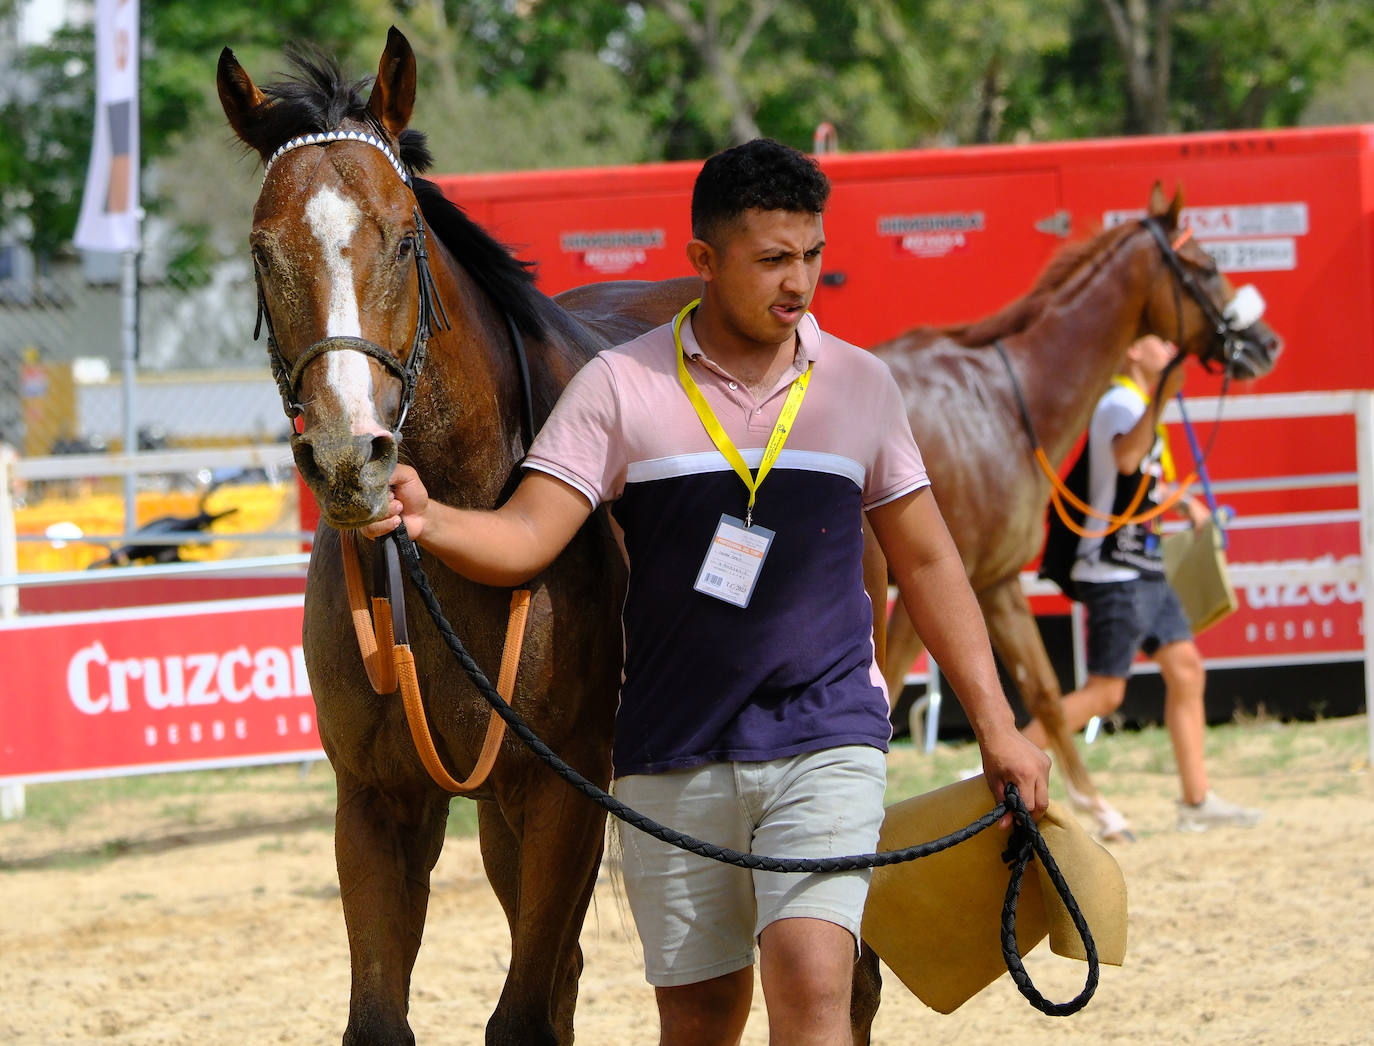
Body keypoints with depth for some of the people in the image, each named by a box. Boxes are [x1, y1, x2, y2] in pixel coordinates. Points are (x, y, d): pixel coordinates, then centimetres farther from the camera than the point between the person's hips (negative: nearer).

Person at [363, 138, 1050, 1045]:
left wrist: (996, 726, 10)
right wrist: (428, 520, -30)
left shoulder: (862, 385, 5)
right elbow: (524, 541, -8)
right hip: (675, 755, 0)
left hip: (826, 740, 0)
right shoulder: (621, 386, -2)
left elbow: (927, 562, 13)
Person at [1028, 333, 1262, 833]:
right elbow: (1126, 457, -38)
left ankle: (1197, 800, 10)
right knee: (1105, 692, -10)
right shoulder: (1121, 403, -15)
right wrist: (1160, 398, -47)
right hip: (1115, 572, -10)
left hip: (1145, 572, 10)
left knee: (1186, 671, 7)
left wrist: (1182, 501, 21)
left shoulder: (1138, 404, 17)